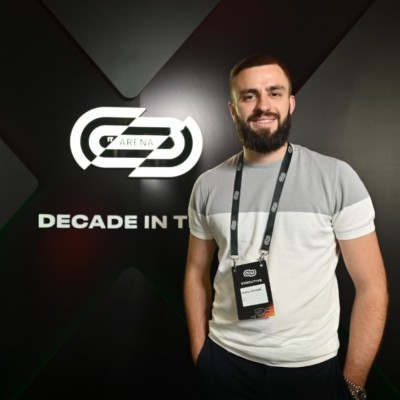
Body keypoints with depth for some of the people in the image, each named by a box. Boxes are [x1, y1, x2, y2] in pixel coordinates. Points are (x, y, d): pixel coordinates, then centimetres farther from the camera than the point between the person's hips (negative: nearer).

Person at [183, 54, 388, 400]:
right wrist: (199, 352, 4)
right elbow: (197, 272, 7)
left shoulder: (337, 178, -10)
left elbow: (371, 285, -8)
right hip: (226, 361, 3)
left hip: (311, 367, -2)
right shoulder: (208, 185, -1)